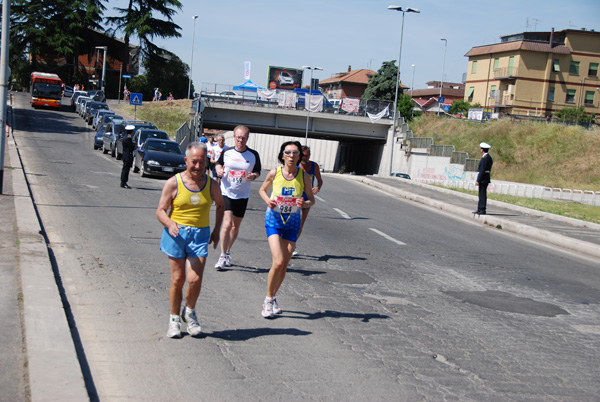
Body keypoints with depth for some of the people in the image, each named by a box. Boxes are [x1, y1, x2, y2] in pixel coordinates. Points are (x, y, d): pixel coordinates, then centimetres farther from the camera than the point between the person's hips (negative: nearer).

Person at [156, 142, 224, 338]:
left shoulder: (211, 185, 4)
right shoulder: (173, 183, -4)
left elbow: (220, 205, 22)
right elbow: (160, 211, -3)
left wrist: (217, 230, 15)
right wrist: (170, 224, -23)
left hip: (200, 236, 1)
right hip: (176, 234, -1)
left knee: (195, 280, -9)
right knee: (178, 279, 1)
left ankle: (189, 312, 19)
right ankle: (174, 319, 21)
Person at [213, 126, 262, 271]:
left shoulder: (253, 155, -2)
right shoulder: (226, 152, -1)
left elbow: (258, 171, 9)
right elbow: (219, 163, 16)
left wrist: (254, 176, -13)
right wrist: (218, 169, -6)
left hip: (242, 195, 2)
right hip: (226, 193, -2)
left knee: (236, 226, 12)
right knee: (227, 223, -16)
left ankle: (227, 252, 33)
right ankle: (223, 256, -5)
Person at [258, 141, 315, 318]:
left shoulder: (304, 176, -6)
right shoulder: (274, 173, -7)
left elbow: (312, 199, 5)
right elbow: (262, 190, 10)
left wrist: (306, 204, -18)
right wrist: (268, 200, -11)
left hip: (292, 223, 2)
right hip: (274, 220, -2)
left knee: (284, 265, 7)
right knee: (278, 262, -16)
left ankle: (272, 298, 29)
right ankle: (268, 300, 4)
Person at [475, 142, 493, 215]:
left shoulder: (485, 158, -17)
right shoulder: (489, 157, 15)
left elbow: (482, 170, -20)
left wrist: (478, 180, -20)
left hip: (483, 179, -10)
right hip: (485, 178, 10)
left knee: (482, 195, -6)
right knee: (481, 194, 14)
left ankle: (482, 210, -4)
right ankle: (479, 209, 19)